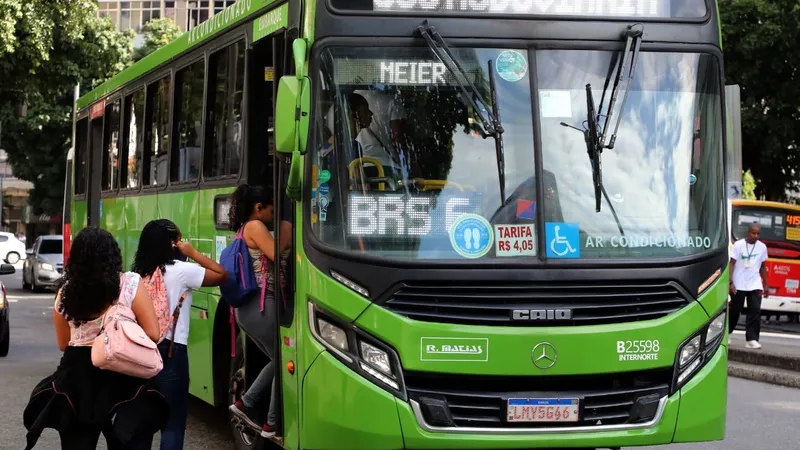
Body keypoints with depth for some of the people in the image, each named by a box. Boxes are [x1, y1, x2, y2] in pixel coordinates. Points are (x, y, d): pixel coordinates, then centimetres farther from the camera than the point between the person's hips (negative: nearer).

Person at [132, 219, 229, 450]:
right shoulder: (180, 271, -10)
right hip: (171, 352, -6)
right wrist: (193, 253, 2)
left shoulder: (139, 273, 8)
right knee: (173, 422, 0)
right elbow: (222, 276, -5)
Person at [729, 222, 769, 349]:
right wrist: (731, 282, -16)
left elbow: (762, 267, 13)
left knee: (755, 311, -10)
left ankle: (752, 339, -12)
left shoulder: (762, 247, 4)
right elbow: (732, 264, -7)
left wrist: (766, 285, 13)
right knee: (735, 311, 7)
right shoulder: (739, 245, -7)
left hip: (755, 285, 3)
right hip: (739, 285, -2)